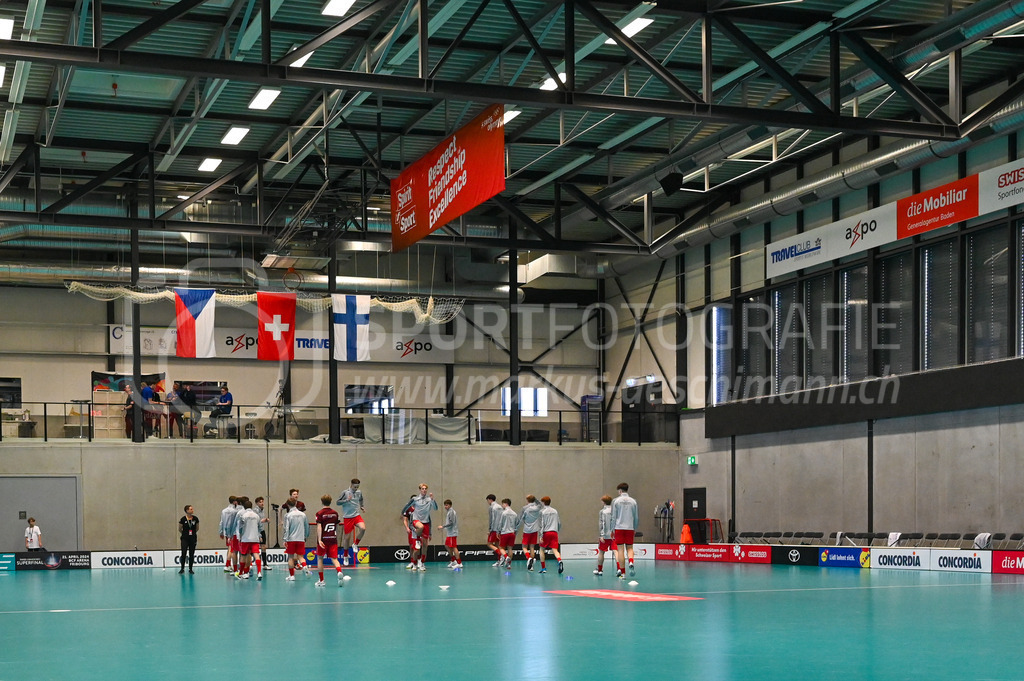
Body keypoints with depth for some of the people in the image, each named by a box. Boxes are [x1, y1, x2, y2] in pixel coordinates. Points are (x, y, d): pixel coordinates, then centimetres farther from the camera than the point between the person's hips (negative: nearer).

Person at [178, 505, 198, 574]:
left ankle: (190, 569, 14)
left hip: (193, 539, 3)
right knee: (183, 554, -9)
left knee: (191, 554, 5)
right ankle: (182, 569, 2)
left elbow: (197, 528, 15)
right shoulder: (183, 519, -8)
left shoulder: (195, 519, 0)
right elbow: (179, 529, 6)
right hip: (185, 539, -3)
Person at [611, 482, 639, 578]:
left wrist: (612, 529, 5)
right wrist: (635, 529, 20)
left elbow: (613, 517, -2)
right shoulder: (633, 501, 5)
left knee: (620, 549, 2)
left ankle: (621, 570, 1)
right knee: (629, 548, 11)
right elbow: (636, 517, 8)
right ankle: (631, 562, -16)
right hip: (630, 528, 2)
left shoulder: (616, 501, -2)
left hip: (619, 527, -2)